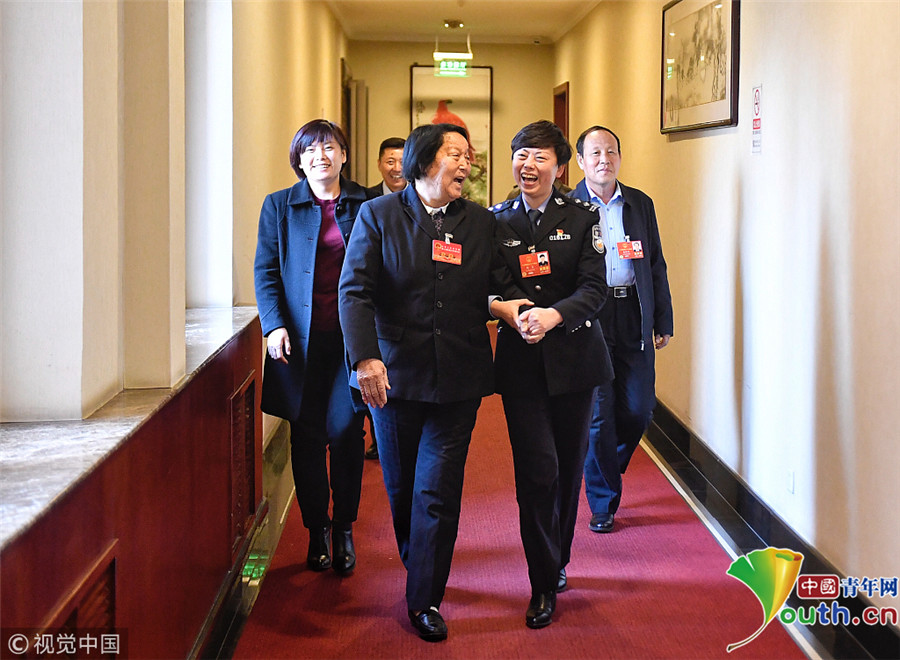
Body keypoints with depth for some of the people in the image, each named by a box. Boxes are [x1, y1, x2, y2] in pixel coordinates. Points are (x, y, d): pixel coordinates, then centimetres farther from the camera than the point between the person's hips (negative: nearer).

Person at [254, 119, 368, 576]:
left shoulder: (366, 204, 7)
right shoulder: (279, 206, 8)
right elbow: (266, 270, 5)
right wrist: (274, 324, -8)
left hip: (351, 334, -1)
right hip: (300, 337, 1)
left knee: (344, 430, -5)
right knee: (306, 435, 5)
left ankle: (344, 528, 12)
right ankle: (316, 529, 18)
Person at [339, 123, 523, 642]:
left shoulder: (481, 222, 7)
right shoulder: (377, 215, -1)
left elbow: (495, 288, 14)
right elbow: (355, 291, -8)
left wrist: (501, 305, -7)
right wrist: (366, 357, -19)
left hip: (458, 379, 1)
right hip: (394, 374, -1)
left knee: (439, 491, -2)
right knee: (401, 486, 13)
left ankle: (426, 600, 8)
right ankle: (417, 566, 37)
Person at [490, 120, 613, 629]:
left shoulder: (583, 218, 1)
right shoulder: (496, 220, 4)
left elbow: (595, 288, -7)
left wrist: (554, 315, -24)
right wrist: (518, 315, -20)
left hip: (573, 357, 1)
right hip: (521, 360, -1)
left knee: (570, 466, 10)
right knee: (537, 470, -7)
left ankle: (558, 560, 32)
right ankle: (545, 585, 4)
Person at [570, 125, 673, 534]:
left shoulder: (640, 205, 10)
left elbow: (656, 266, 13)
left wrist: (662, 322, 9)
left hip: (633, 318, 3)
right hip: (588, 318, -3)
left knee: (639, 409, 2)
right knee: (599, 414, -1)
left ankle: (606, 468, 33)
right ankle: (603, 502, 16)